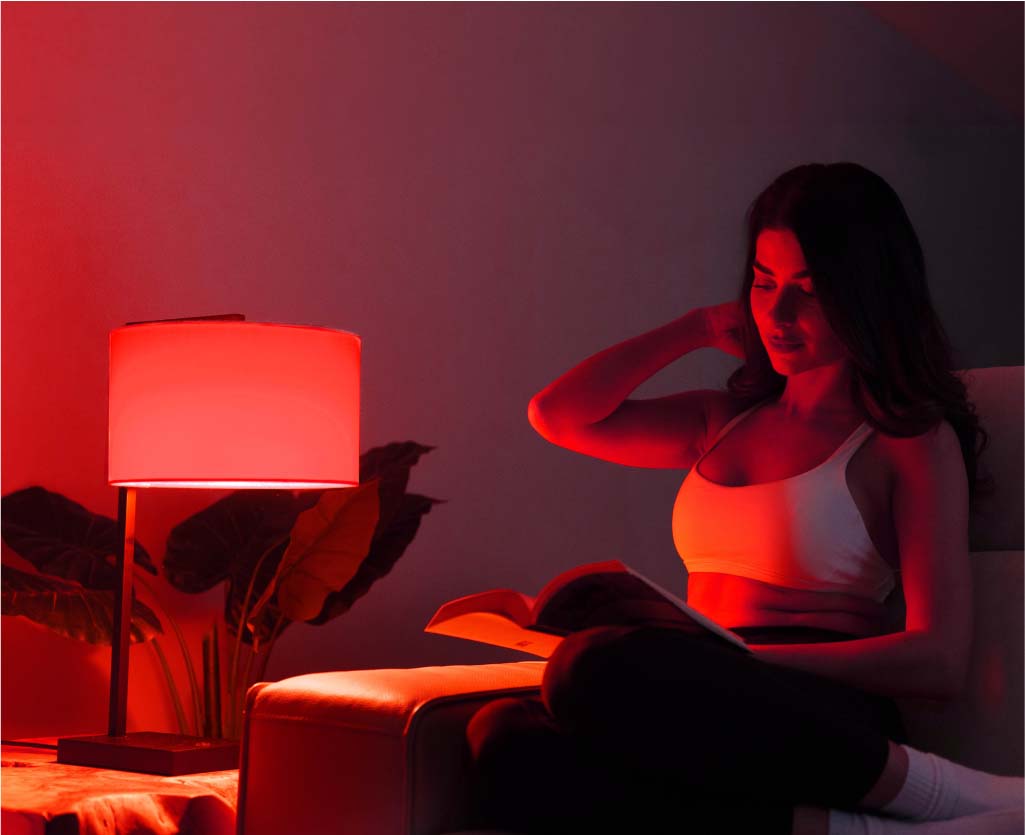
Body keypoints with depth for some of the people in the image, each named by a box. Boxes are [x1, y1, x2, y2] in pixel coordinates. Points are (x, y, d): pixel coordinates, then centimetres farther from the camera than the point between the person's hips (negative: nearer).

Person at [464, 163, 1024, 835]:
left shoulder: (913, 440, 5)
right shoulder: (727, 420, 24)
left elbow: (940, 662, -5)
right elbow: (557, 416, 19)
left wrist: (740, 662, -15)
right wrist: (698, 327, 18)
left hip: (824, 733, -5)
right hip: (713, 729, 5)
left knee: (604, 670, -38)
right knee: (503, 736, -30)